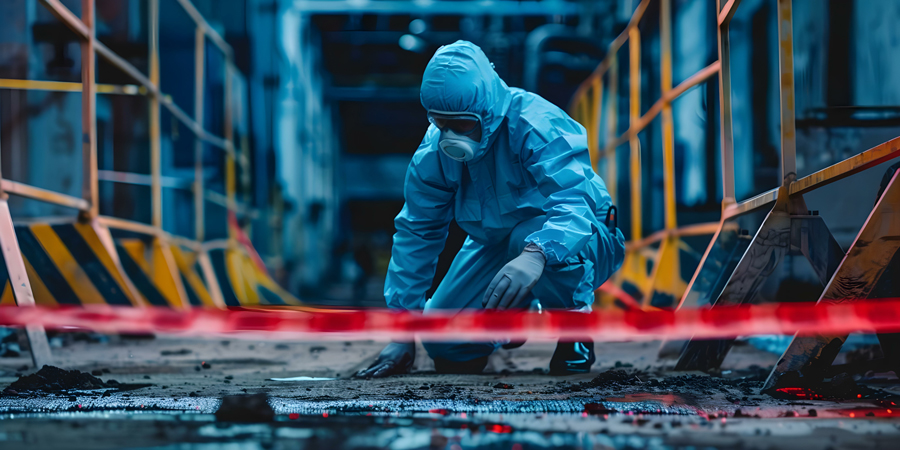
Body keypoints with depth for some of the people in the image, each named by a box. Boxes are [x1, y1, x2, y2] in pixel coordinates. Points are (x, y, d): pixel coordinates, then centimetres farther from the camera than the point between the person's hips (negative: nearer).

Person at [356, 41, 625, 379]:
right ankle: (521, 309, 29)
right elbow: (416, 233, -6)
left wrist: (534, 255, -64)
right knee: (448, 352, -3)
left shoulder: (536, 125, -30)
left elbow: (575, 202, -43)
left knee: (529, 236, -40)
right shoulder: (434, 151, -13)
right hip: (497, 243, 6)